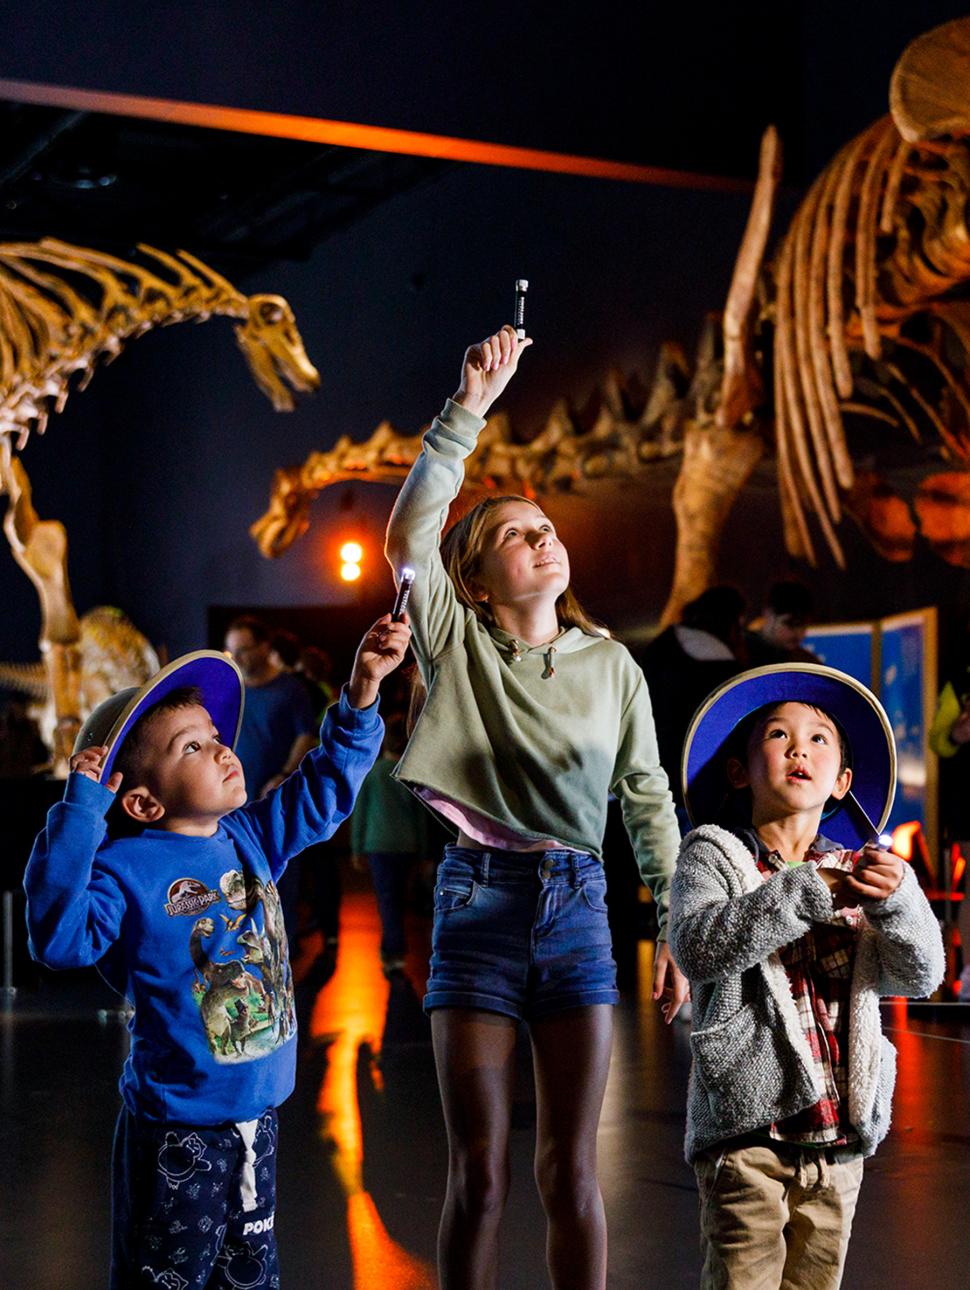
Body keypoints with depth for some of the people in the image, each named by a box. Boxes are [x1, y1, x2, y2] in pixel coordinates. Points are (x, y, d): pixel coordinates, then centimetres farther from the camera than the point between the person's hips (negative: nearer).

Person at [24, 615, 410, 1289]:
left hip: (257, 1118, 7)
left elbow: (326, 785, 16)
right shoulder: (126, 869, -16)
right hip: (177, 1132, -6)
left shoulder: (251, 838, 5)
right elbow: (60, 936, -31)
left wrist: (363, 689, 7)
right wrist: (80, 810, -31)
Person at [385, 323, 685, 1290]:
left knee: (569, 1172, 4)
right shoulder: (458, 648, 4)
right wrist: (469, 408, -15)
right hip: (478, 899, -1)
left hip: (578, 905, 2)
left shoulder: (611, 666, 10)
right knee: (478, 1172, 2)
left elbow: (649, 802, 12)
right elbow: (411, 534, -12)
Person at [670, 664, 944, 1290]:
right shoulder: (714, 855, 1)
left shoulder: (858, 874, 12)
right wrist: (808, 889, -22)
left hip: (840, 1127, 5)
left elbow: (919, 976, 1)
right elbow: (699, 946, -18)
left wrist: (898, 898, -19)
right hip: (746, 1123, -4)